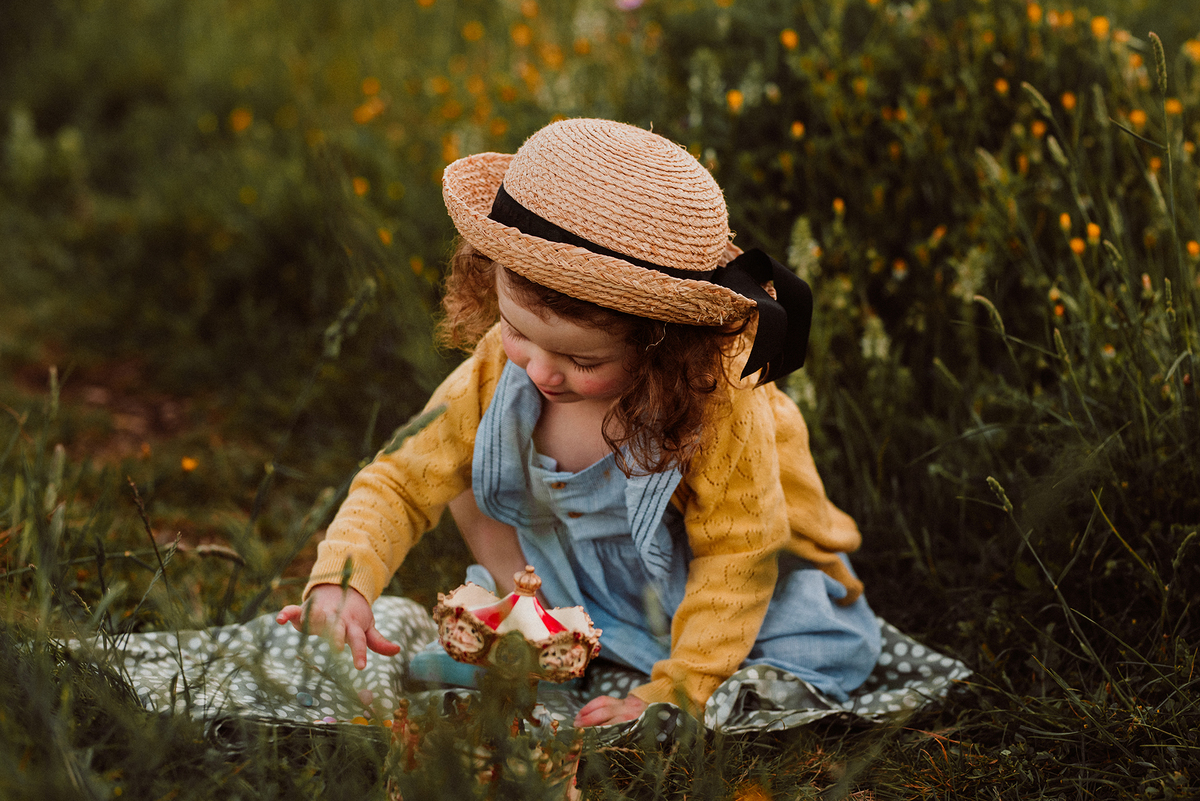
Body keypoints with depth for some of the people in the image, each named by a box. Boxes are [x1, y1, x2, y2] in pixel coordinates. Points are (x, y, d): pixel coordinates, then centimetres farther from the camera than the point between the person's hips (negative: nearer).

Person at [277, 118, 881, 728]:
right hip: (587, 583, 5)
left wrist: (673, 692, -33)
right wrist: (341, 582, -35)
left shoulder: (716, 407, -36)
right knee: (466, 473, -7)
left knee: (836, 651, -28)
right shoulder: (496, 372, -24)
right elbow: (403, 481, -16)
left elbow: (737, 557, -28)